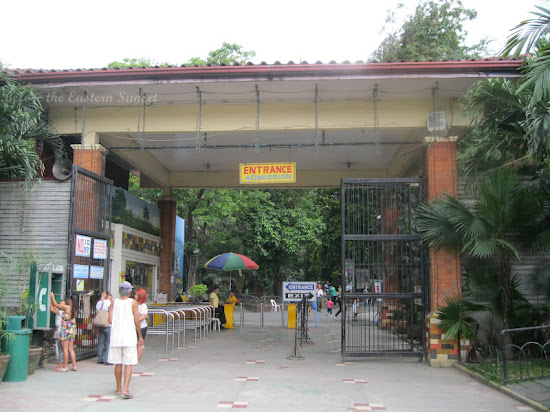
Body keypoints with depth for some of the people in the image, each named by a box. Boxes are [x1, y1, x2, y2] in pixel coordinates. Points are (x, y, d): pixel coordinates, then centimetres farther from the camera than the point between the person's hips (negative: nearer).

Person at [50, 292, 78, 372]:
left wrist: (52, 296, 10)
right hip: (73, 330, 7)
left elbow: (55, 304, -4)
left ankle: (65, 367, 4)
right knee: (71, 349, 13)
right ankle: (74, 366, 13)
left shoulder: (67, 307, -13)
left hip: (66, 330, -7)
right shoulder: (75, 309, 5)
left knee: (65, 349, 0)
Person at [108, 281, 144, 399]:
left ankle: (119, 389, 22)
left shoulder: (114, 302, 4)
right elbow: (136, 321, -5)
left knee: (118, 364, 12)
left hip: (116, 336, 3)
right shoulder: (133, 302, -3)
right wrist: (140, 336, 4)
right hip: (129, 337, -3)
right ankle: (126, 388, -11)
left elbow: (110, 320, 0)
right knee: (128, 364, -1)